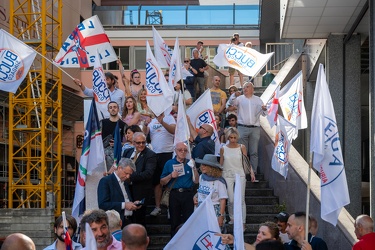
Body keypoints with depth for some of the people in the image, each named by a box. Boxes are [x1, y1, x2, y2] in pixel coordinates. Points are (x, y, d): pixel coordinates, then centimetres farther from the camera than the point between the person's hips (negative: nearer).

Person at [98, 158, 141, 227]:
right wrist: (124, 205, -19)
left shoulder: (125, 182, 19)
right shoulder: (105, 181, -4)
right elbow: (102, 204, -15)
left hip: (128, 221, 7)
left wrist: (134, 204, 5)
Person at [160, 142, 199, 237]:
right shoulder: (169, 163, 8)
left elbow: (196, 181, 2)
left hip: (188, 194, 0)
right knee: (174, 222, 4)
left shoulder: (189, 163, 9)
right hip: (174, 194, 0)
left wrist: (194, 168, -10)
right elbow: (162, 182, 6)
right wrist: (171, 176, -10)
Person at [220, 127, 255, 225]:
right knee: (231, 200, -4)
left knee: (241, 200, -4)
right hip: (227, 176, 1)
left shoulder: (241, 148, 2)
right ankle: (232, 219, 13)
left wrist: (252, 173, -8)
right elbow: (220, 164, 12)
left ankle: (242, 222, -2)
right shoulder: (223, 149, 4)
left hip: (240, 175, 0)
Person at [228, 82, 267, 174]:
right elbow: (231, 102, -12)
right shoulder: (240, 98, 8)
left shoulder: (258, 100, 14)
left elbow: (264, 114, 11)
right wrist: (234, 95, -32)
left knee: (254, 152, 2)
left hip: (255, 129, 1)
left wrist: (264, 110, -12)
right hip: (242, 128, -1)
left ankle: (254, 172, 7)